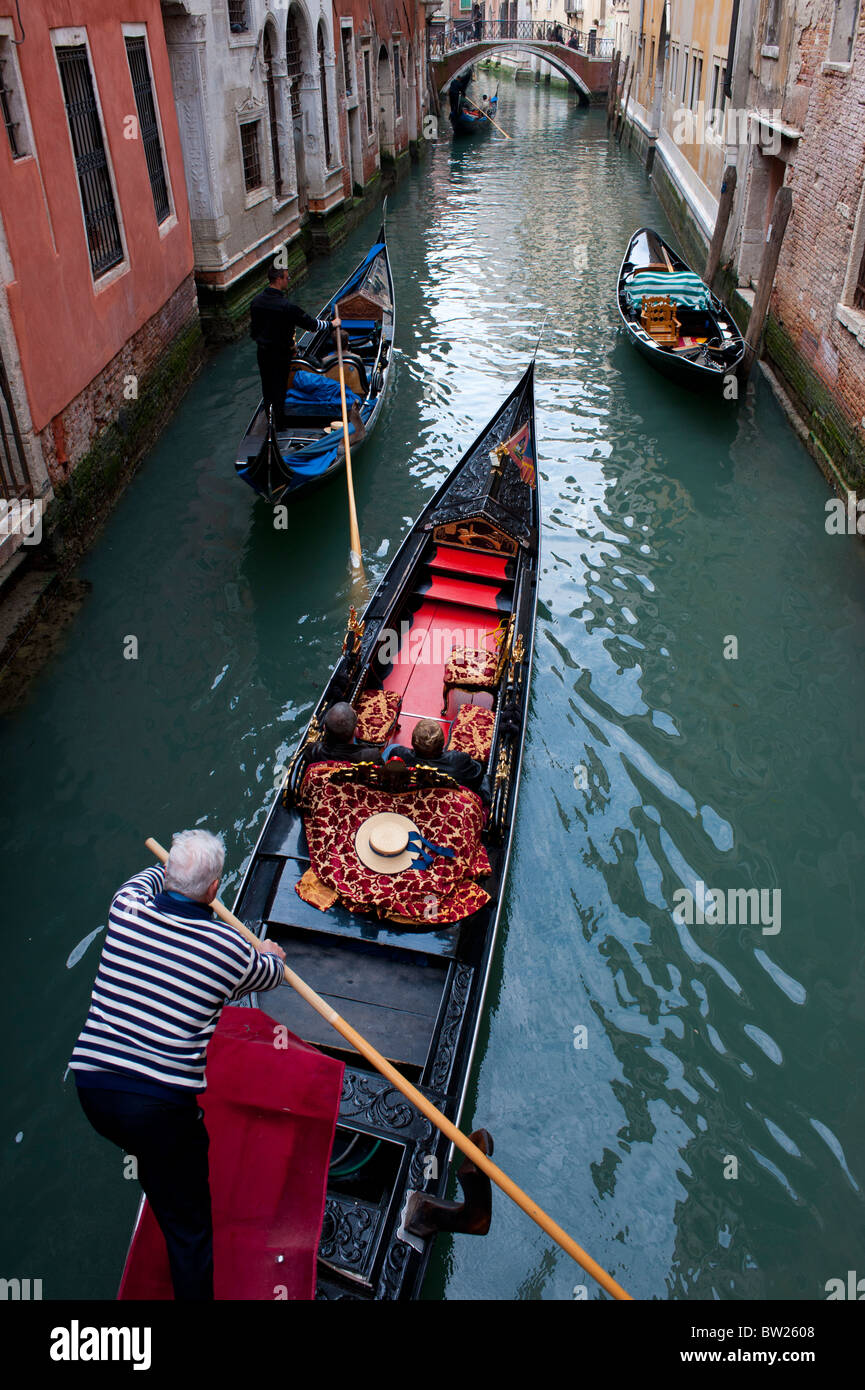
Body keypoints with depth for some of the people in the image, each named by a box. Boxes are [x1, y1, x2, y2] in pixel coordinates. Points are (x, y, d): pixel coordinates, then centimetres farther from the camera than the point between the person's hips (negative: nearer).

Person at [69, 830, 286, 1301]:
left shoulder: (127, 907, -2)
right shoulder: (232, 951, -7)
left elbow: (149, 877, 24)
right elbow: (271, 974, 17)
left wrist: (169, 872, 46)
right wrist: (271, 954, 40)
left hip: (91, 1086, 4)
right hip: (163, 1103, -4)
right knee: (187, 1225, 12)